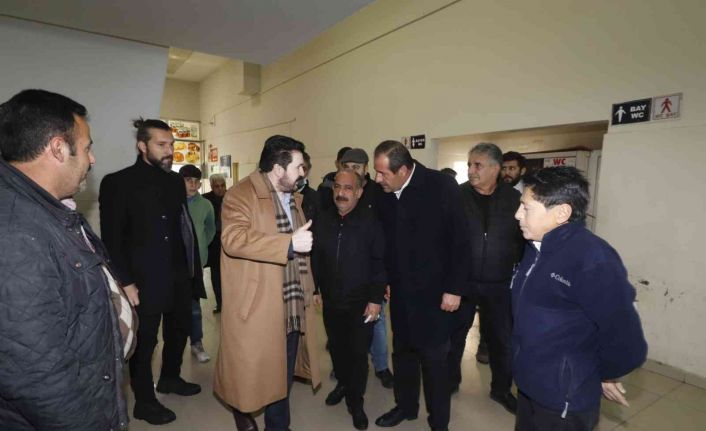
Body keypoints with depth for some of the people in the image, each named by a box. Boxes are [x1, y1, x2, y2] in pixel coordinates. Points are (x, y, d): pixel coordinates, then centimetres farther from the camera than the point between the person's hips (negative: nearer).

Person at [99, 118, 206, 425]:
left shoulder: (176, 180, 8)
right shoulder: (118, 182, -9)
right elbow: (111, 238, -10)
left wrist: (192, 269, 8)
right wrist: (125, 282, -13)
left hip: (179, 276, 6)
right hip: (145, 280, -6)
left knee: (179, 330, 19)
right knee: (144, 340, 10)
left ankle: (170, 378, 43)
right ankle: (144, 401, 29)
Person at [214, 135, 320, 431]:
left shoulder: (293, 197, 13)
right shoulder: (241, 195, -13)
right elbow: (234, 238, -29)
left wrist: (308, 289, 21)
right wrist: (289, 243, -33)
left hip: (291, 304, 7)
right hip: (256, 304, -7)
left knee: (283, 372, 18)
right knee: (253, 367, 10)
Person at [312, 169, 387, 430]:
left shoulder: (370, 222, -11)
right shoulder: (322, 221, 1)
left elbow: (380, 263, -9)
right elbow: (315, 259, 7)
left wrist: (376, 299, -11)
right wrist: (314, 289, 5)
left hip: (361, 303, -3)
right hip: (331, 301, 4)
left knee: (358, 353, 8)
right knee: (337, 349, 19)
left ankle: (356, 402, 29)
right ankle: (342, 385, 45)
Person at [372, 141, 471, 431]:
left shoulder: (441, 186, -16)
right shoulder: (383, 193, -4)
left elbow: (460, 240, -13)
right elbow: (384, 238, 6)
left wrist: (454, 288, -13)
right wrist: (384, 279, 4)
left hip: (434, 291, -4)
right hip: (400, 290, 4)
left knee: (434, 357, 9)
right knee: (402, 351, 18)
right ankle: (405, 406, 41)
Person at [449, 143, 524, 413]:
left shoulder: (513, 198, -4)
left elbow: (524, 239, 2)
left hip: (500, 284, 1)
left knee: (502, 338, 16)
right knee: (454, 334, 15)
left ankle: (501, 388, 39)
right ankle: (449, 381, 37)